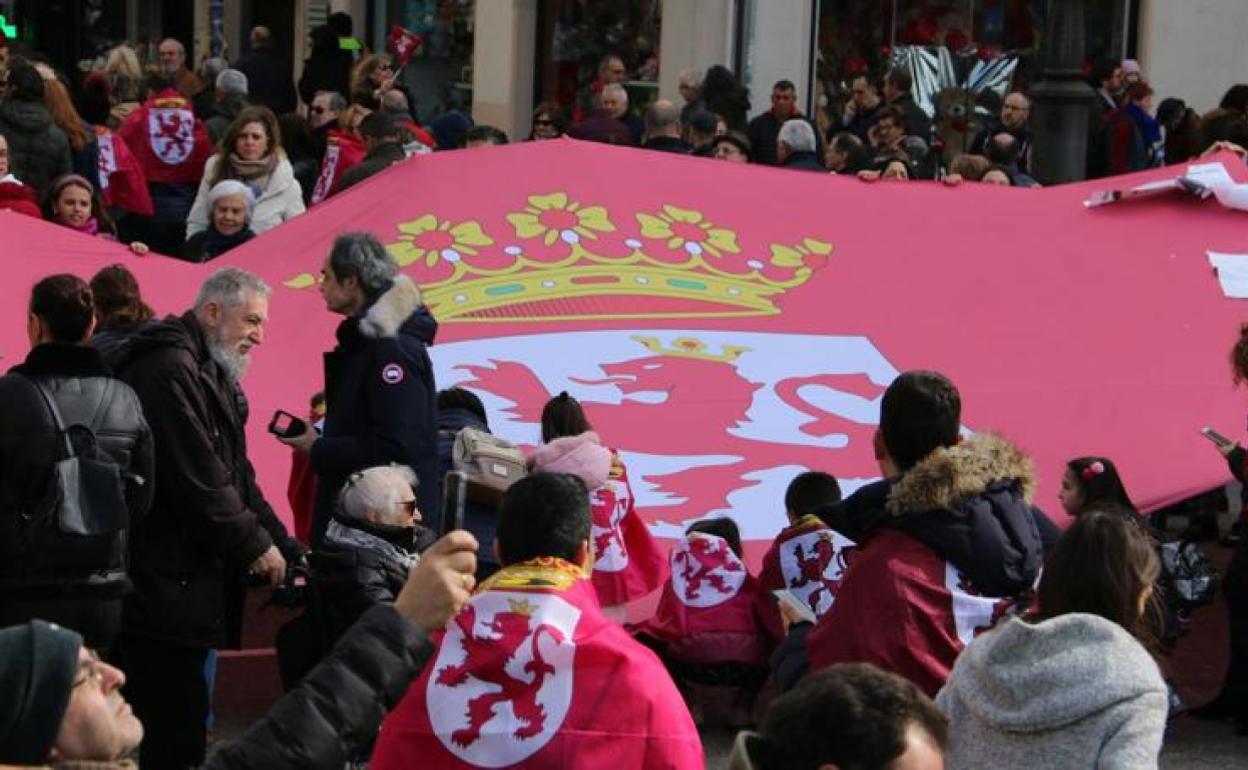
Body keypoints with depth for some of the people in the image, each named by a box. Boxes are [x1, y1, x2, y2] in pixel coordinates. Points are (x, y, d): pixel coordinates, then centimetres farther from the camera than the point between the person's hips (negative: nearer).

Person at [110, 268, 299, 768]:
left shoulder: (211, 376, 20)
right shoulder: (170, 370, -15)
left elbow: (237, 477, 21)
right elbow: (198, 478, -20)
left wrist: (286, 550, 10)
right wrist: (255, 545, -10)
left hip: (189, 581, 11)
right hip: (163, 588, -11)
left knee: (178, 730, 11)